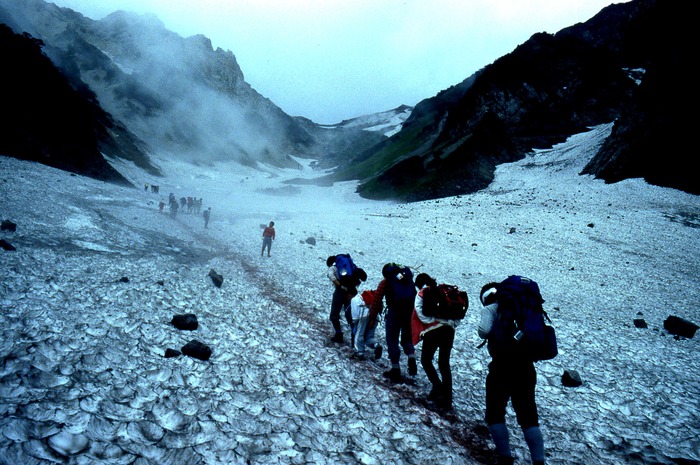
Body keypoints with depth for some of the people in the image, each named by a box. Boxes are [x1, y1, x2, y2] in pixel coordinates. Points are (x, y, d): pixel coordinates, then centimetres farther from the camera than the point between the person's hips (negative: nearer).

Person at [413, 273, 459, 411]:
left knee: (426, 360, 15)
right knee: (444, 364, 12)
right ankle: (446, 401, 12)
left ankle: (438, 388, -1)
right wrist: (452, 323, 8)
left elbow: (420, 313, -10)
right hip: (449, 331, 5)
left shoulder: (421, 295, 2)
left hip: (432, 332, -5)